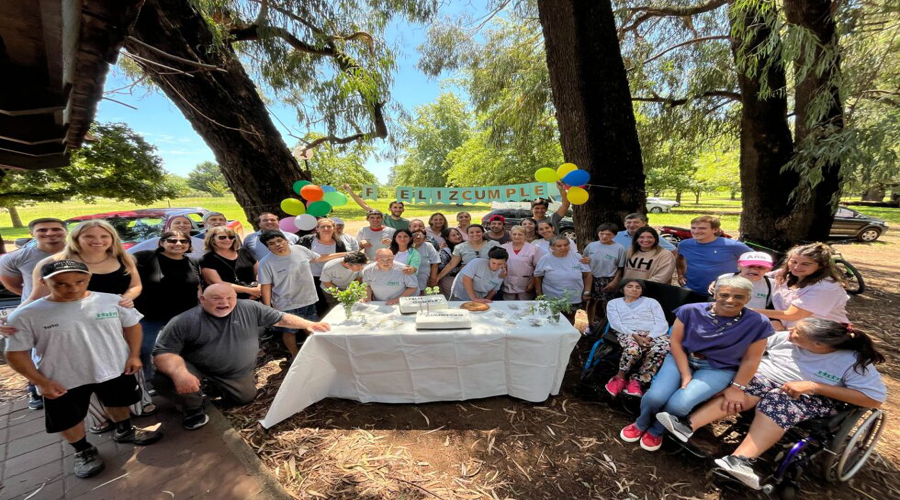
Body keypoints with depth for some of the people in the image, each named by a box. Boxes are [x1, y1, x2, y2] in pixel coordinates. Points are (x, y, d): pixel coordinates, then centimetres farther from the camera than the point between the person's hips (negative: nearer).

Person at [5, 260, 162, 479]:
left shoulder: (112, 301, -12)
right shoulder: (26, 315, -14)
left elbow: (131, 325, 1)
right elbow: (16, 353, -6)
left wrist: (134, 355, -4)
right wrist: (41, 382, -11)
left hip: (115, 370, 1)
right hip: (64, 381, -1)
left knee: (118, 403, 21)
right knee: (68, 420, 14)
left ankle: (124, 431, 49)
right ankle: (83, 451, 42)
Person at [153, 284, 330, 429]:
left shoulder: (250, 309, -9)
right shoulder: (184, 322, -16)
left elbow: (279, 318, -4)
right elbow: (163, 352, -17)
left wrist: (308, 324, -10)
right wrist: (180, 372, -37)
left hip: (237, 374, 3)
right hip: (196, 370, -2)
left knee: (246, 397, 5)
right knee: (164, 379, -26)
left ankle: (217, 386, 35)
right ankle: (193, 409, 5)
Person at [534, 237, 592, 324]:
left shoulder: (577, 257, -6)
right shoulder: (545, 259, -8)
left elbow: (587, 274, 2)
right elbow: (537, 277, 0)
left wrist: (586, 292, -2)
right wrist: (539, 295, -1)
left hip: (574, 299, 2)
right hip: (551, 299, -1)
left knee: (570, 320, 21)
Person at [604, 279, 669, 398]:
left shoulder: (651, 302, 25)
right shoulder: (614, 303, 21)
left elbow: (662, 323, 9)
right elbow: (616, 323, 3)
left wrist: (649, 337, -11)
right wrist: (634, 335, -15)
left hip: (653, 334, 2)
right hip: (627, 333, -2)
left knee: (664, 348, -35)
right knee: (633, 349, -39)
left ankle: (636, 380, -22)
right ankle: (620, 377, -13)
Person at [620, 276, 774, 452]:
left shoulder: (757, 323, -9)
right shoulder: (691, 311, -11)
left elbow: (750, 360, -2)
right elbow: (675, 342, -8)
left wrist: (736, 388, 0)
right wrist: (686, 374, -13)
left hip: (718, 369, 0)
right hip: (681, 359, 1)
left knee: (678, 405, -25)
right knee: (654, 397, -22)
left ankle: (655, 431, 10)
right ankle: (640, 424, 14)